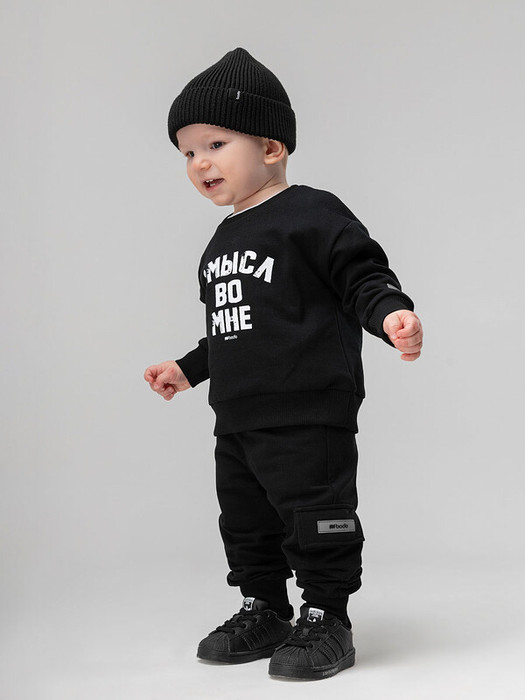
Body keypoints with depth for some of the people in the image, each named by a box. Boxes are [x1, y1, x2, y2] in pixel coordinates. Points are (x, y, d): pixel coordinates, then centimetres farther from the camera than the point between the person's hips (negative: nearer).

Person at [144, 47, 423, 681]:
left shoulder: (312, 214, -8)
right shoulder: (222, 241, 18)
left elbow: (363, 275, -13)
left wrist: (391, 314, -31)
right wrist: (188, 368, 33)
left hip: (309, 414, -9)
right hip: (236, 418, 9)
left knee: (317, 519, -1)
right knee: (245, 522, 15)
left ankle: (327, 619, 13)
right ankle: (263, 610, 30)